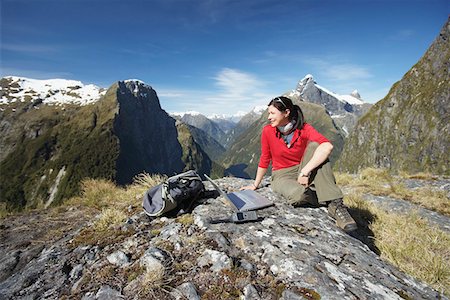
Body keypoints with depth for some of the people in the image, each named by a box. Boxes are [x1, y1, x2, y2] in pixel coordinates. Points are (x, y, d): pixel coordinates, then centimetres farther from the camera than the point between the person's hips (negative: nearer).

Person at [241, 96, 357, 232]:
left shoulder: (304, 128, -13)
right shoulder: (268, 131, -8)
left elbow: (327, 146, -32)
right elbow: (264, 160, 2)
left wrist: (304, 172, -37)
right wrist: (255, 185, 8)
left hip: (302, 173, 1)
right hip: (282, 176, -1)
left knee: (315, 146, -28)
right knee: (298, 195, -38)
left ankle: (335, 205, -30)